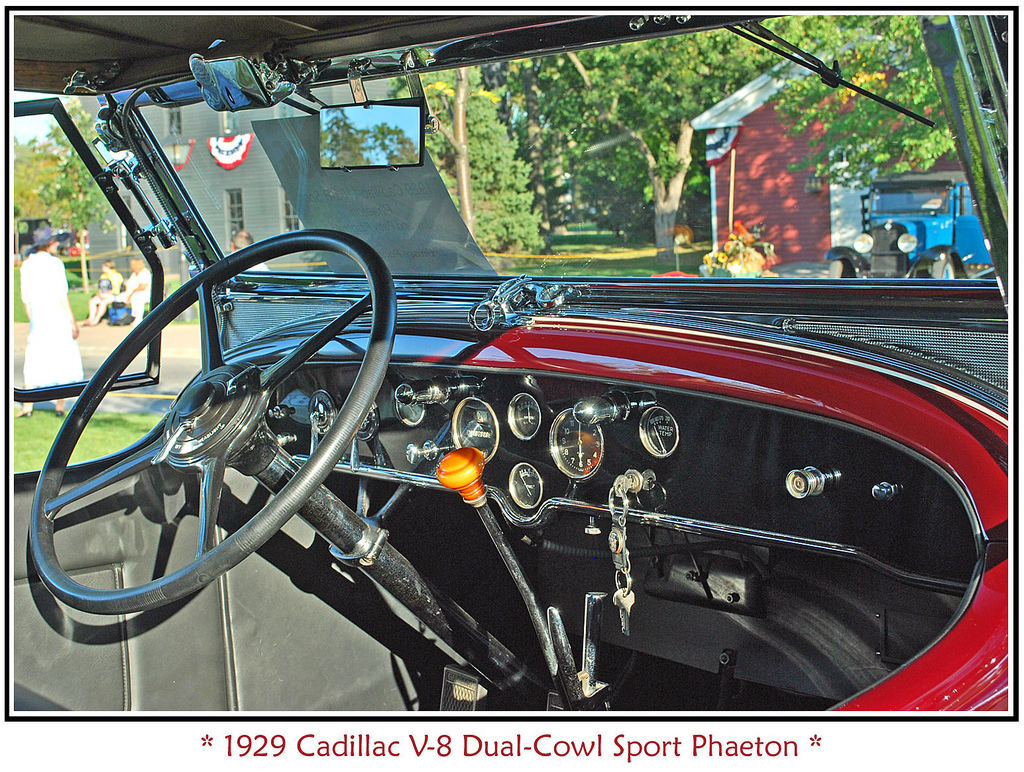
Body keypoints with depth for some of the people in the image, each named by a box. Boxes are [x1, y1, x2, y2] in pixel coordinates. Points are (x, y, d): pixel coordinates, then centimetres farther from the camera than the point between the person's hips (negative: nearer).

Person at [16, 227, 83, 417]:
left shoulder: (27, 265, 6)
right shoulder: (54, 263, -10)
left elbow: (26, 298, 9)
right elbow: (62, 296, -14)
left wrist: (31, 319, 18)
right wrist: (73, 321, -11)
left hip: (37, 317, 5)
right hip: (58, 316, -5)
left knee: (34, 360, 9)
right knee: (64, 359, 6)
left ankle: (27, 406, 2)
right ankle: (60, 405, 8)